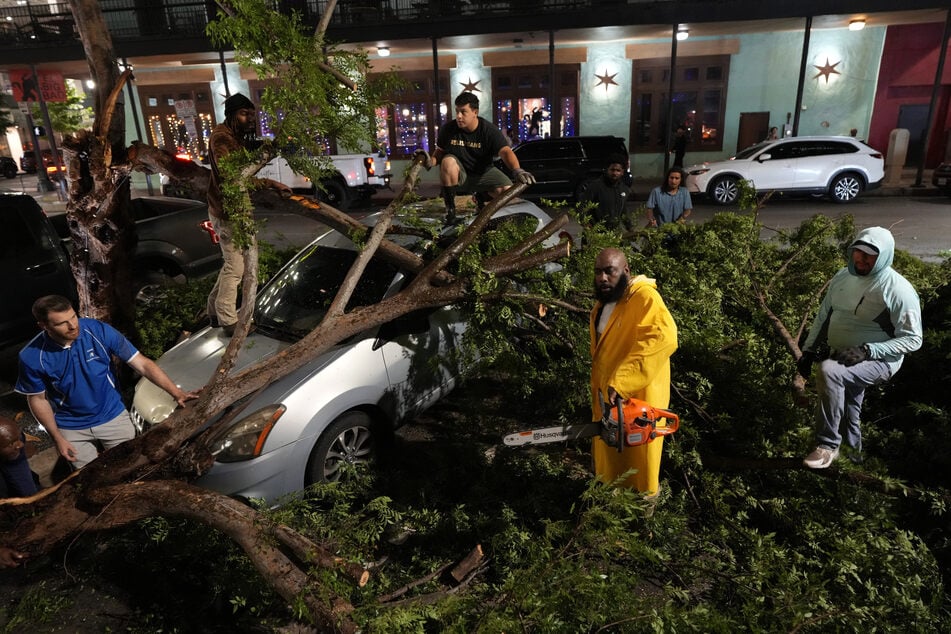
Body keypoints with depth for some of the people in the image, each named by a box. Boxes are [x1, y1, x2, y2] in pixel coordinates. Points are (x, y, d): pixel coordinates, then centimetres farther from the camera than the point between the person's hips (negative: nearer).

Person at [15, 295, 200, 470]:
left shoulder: (99, 331, -22)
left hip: (113, 417, 0)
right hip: (72, 429, 0)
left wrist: (176, 392, -28)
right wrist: (57, 438, -4)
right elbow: (38, 399, -4)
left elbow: (142, 364, -19)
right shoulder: (32, 357, -20)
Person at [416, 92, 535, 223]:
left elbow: (505, 151, -29)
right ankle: (450, 206, -17)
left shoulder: (490, 131, -15)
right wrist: (431, 162, -22)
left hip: (483, 173, 0)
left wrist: (517, 170, -49)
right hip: (459, 174, 0)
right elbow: (440, 151, 3)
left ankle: (481, 196, 13)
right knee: (448, 161, -35)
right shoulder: (447, 129, -9)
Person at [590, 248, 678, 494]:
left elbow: (663, 338, -38)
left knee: (637, 465, 8)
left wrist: (620, 382, -43)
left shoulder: (644, 297, -19)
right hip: (607, 399, 9)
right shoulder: (602, 304, 11)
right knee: (608, 463, 22)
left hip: (638, 400, -9)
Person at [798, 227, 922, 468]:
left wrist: (867, 351, -26)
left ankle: (828, 445, -22)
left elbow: (912, 339, -14)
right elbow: (823, 316, 12)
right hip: (842, 358, 7)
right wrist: (809, 350, 5)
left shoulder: (898, 290, -16)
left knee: (828, 371, -34)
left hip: (878, 361, -7)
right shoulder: (842, 277, 3)